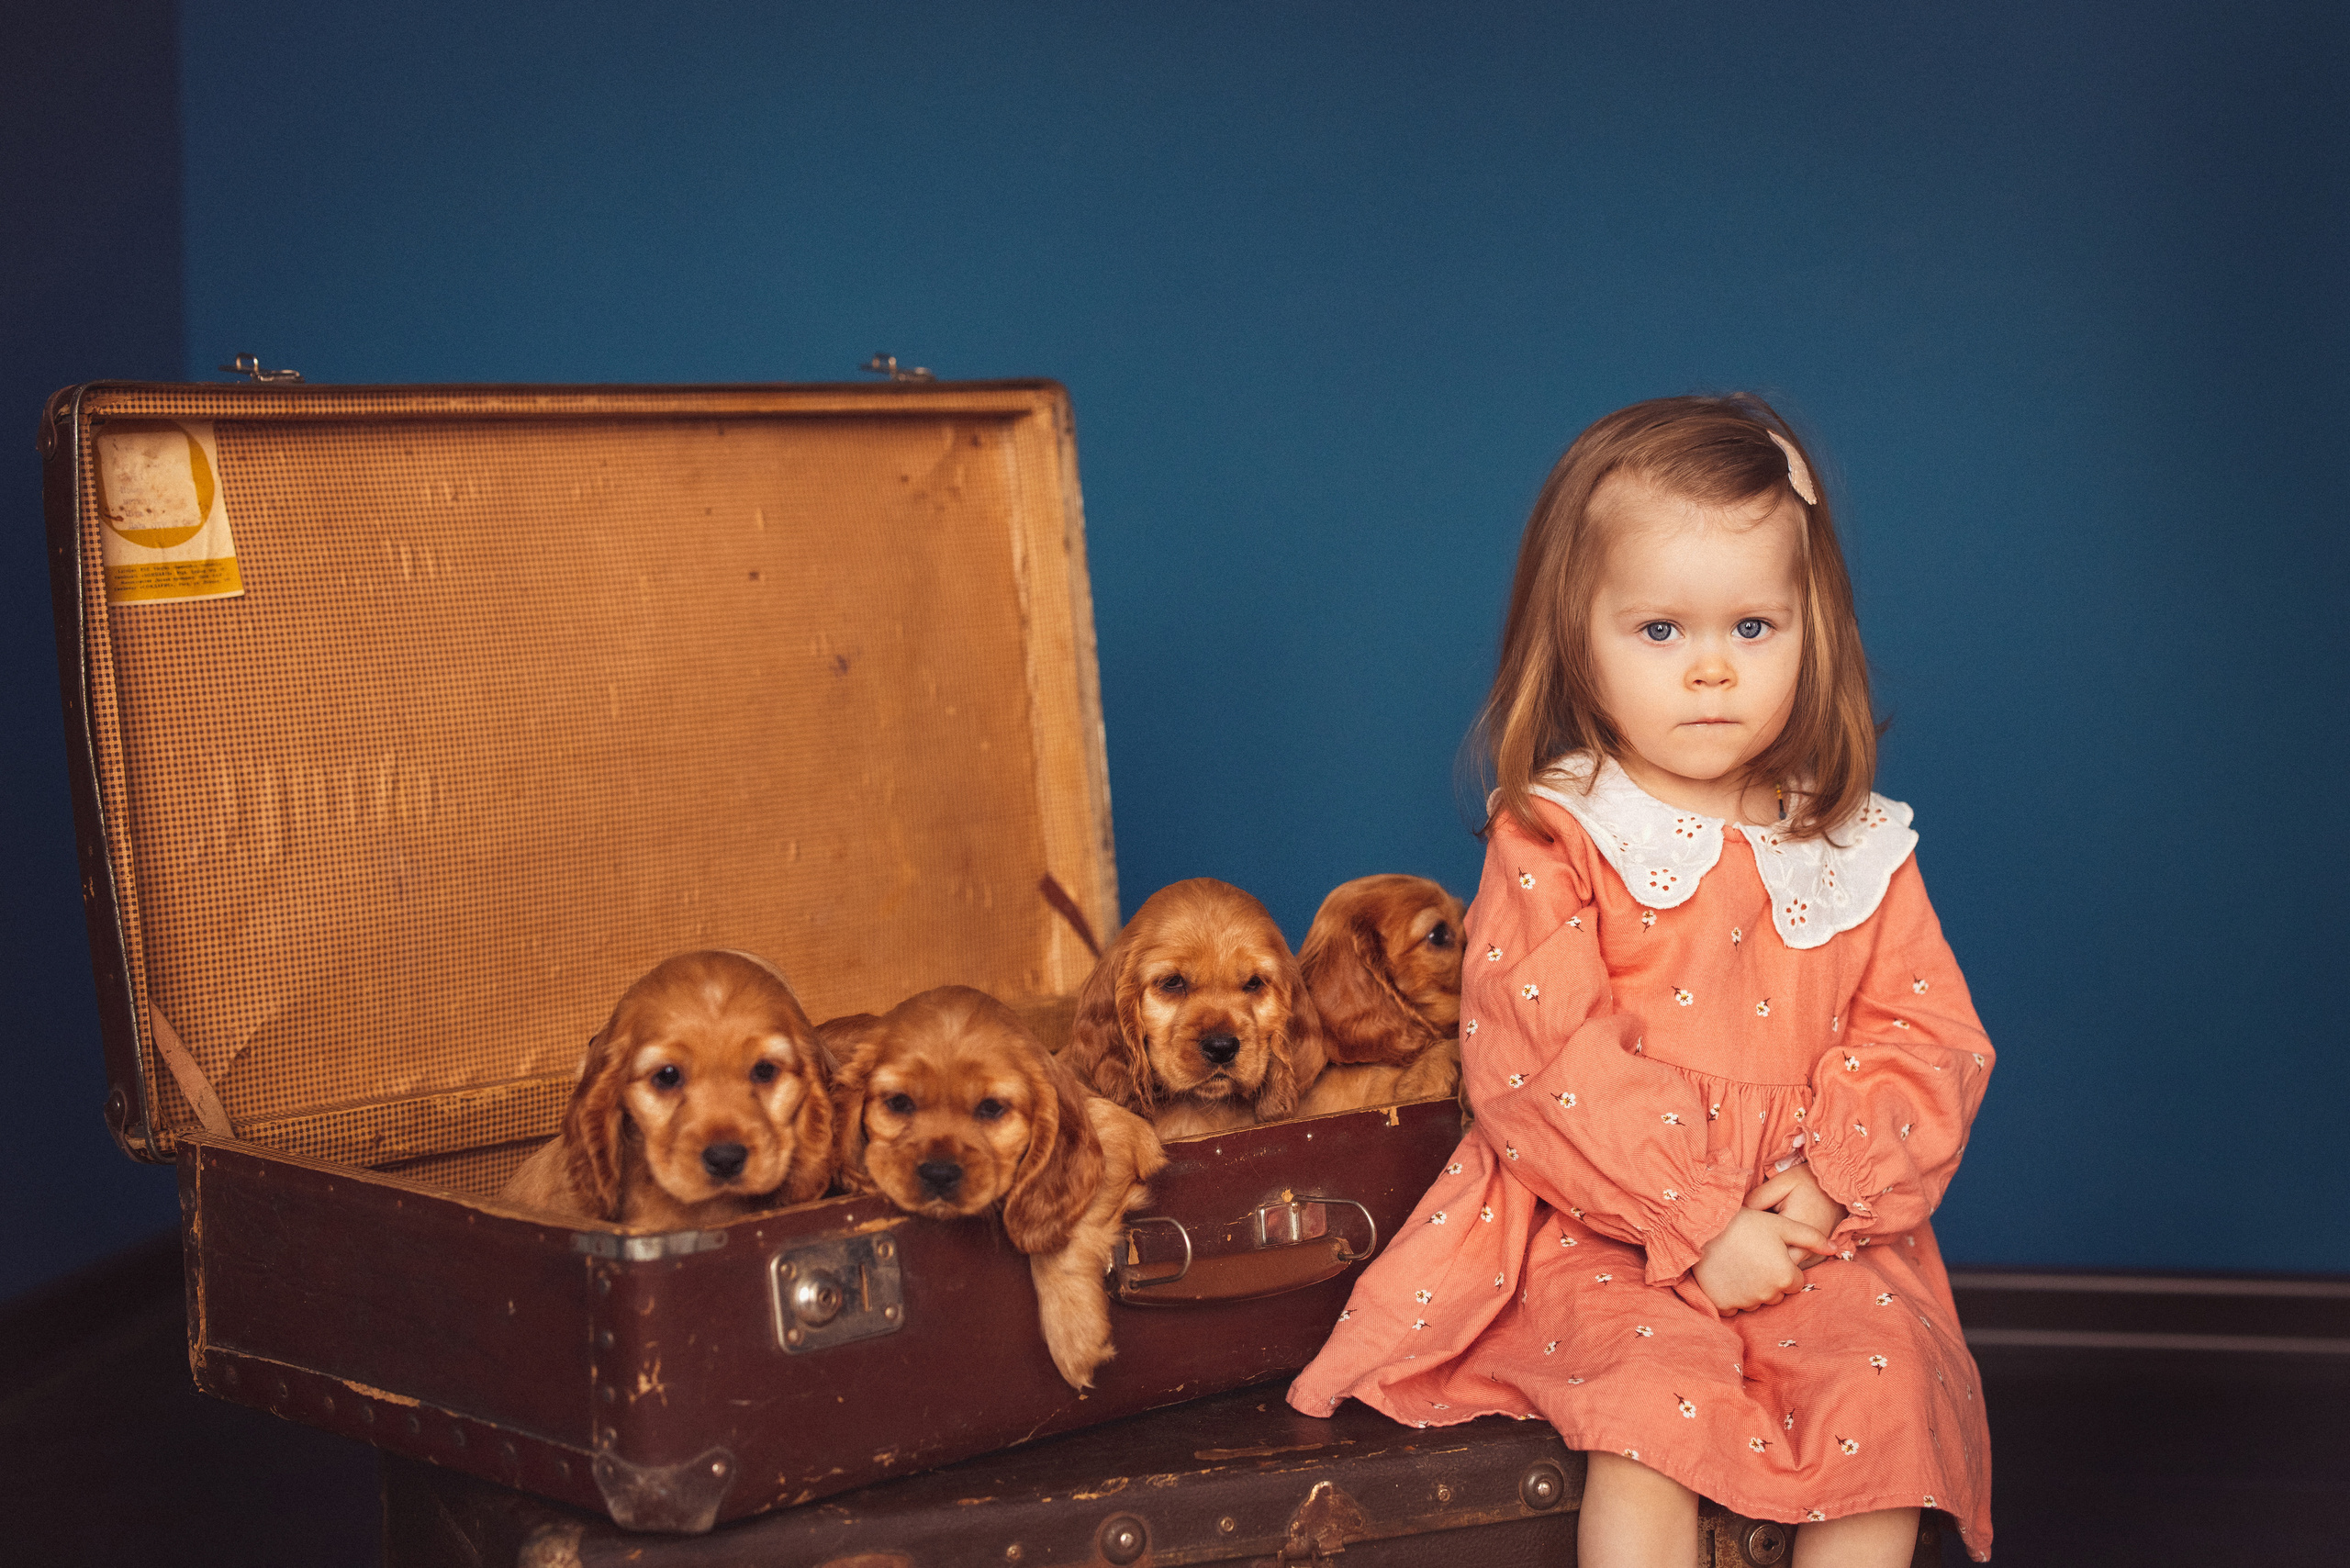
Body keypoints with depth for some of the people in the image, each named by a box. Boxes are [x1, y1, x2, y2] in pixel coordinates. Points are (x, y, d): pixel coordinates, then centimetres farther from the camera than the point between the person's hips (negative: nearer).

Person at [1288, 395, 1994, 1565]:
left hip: (1816, 1232, 3)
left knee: (1888, 1390, -21)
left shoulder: (1857, 853, 8)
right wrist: (1699, 1225, -16)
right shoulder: (1550, 842, -4)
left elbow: (1929, 1038, 6)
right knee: (1659, 1393, -29)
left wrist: (1827, 1184, -11)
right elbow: (1538, 1062, -12)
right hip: (1603, 1230, -3)